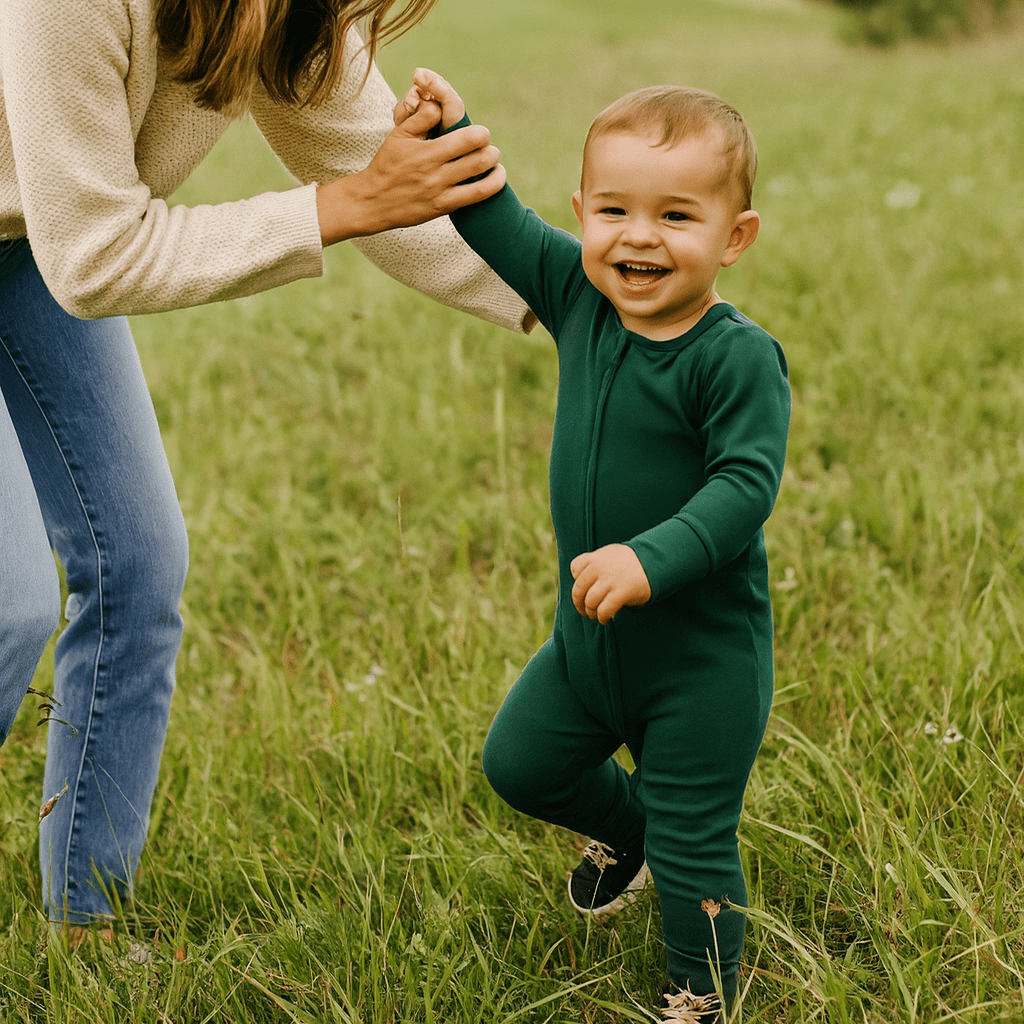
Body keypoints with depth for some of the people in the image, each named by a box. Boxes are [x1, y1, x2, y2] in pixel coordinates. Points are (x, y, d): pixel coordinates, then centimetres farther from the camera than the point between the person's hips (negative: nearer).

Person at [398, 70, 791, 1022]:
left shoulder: (738, 357, -23)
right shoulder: (580, 298, -5)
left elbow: (745, 484, -29)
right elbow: (502, 226, 8)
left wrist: (653, 558, -40)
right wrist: (453, 138, 0)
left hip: (703, 651, -7)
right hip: (591, 631, 7)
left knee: (691, 840, 3)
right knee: (519, 762, 21)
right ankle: (623, 830, 50)